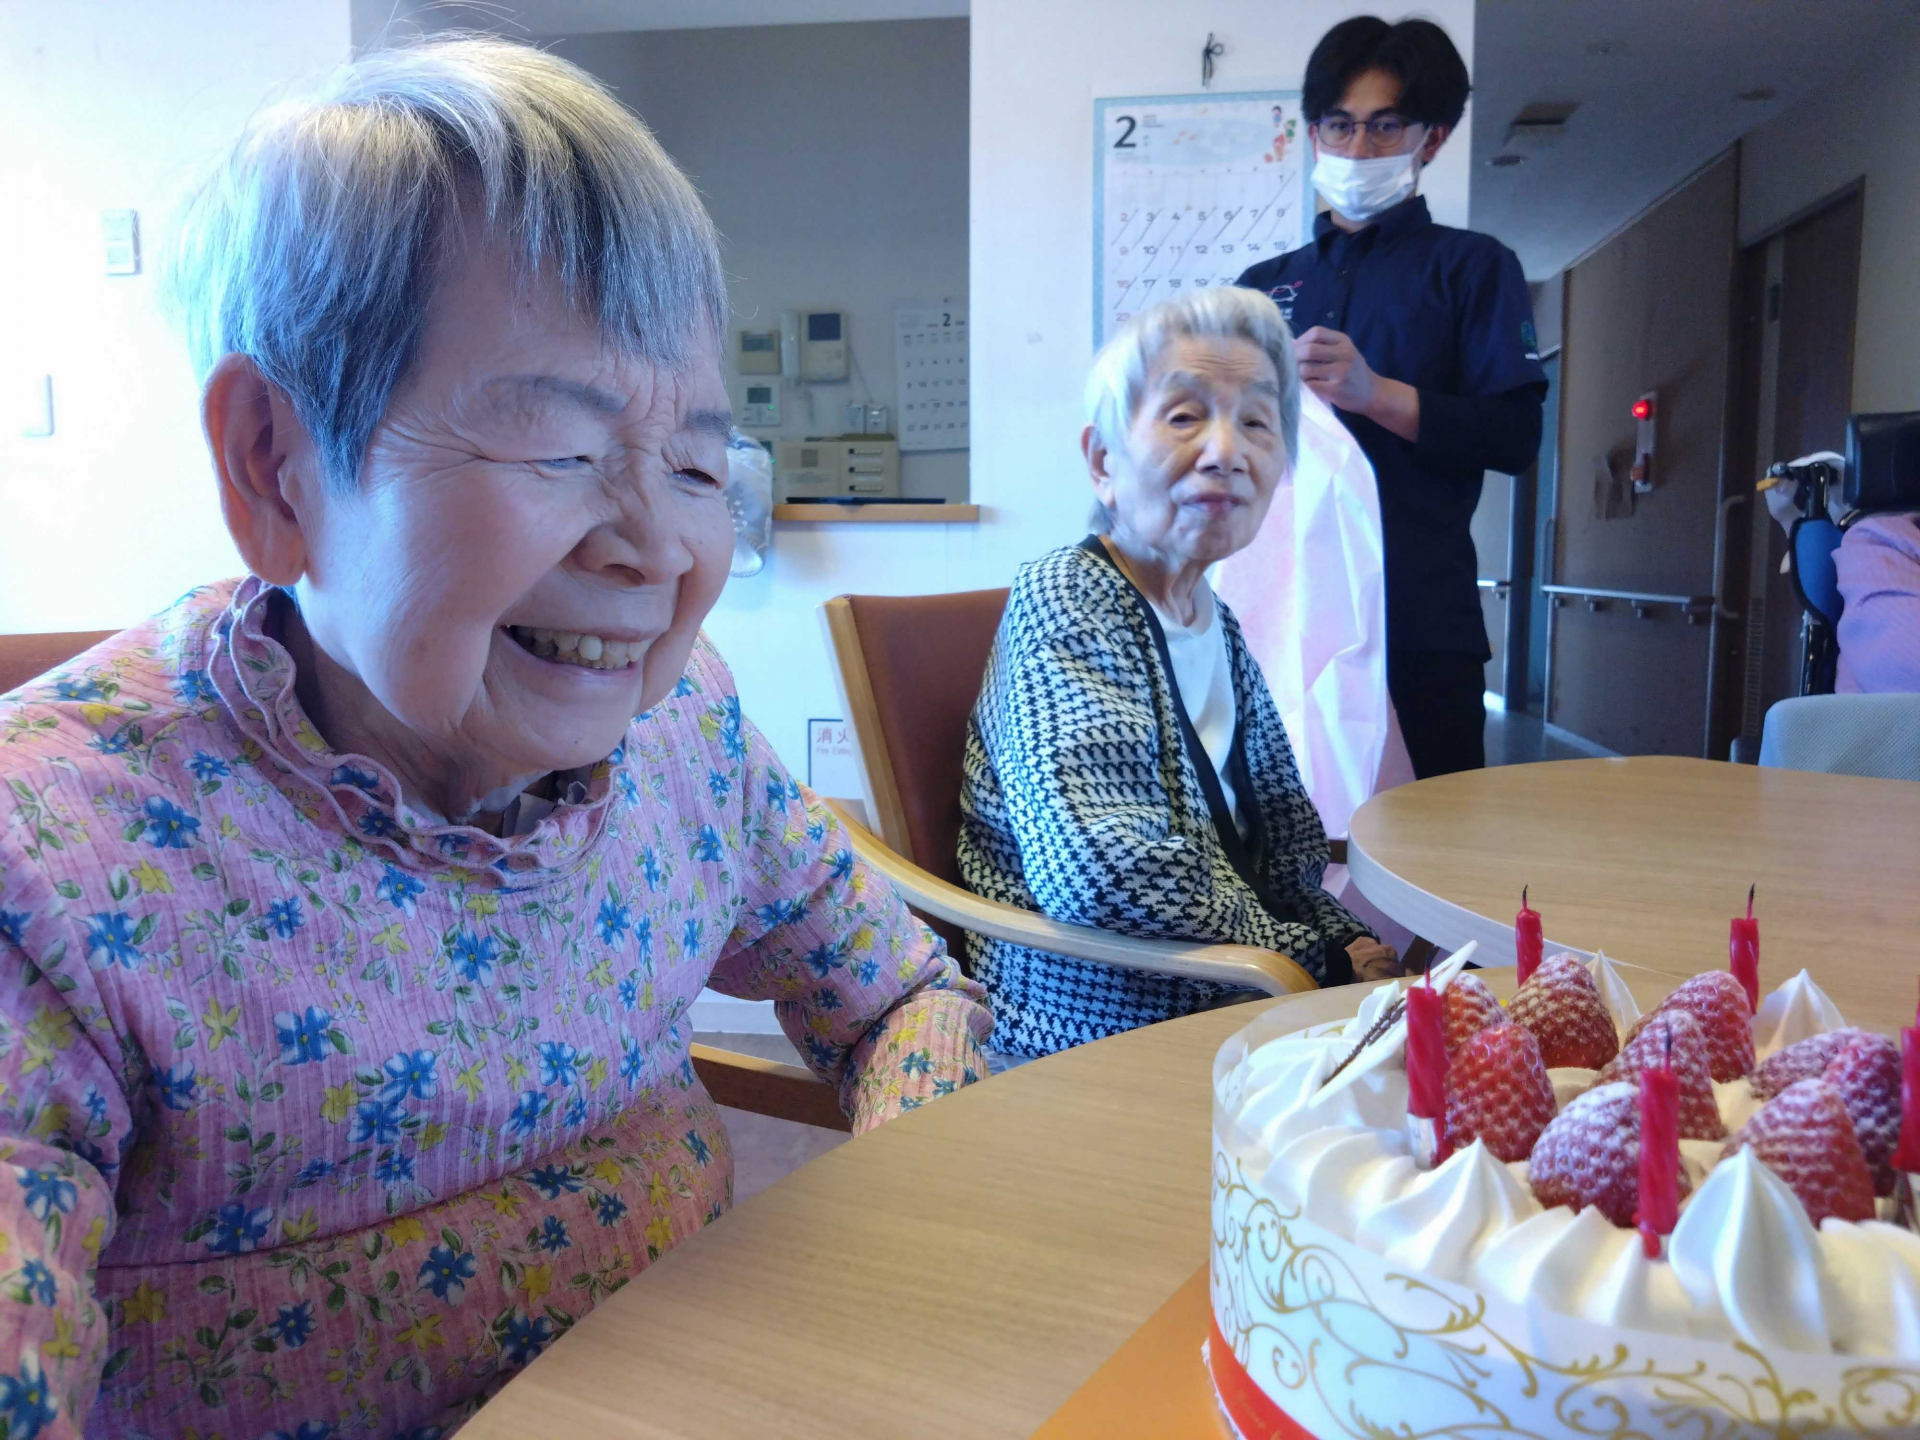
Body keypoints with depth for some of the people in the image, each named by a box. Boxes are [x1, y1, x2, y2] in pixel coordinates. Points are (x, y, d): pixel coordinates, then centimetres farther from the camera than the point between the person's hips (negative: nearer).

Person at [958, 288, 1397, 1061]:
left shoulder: (1215, 623, 10)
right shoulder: (1063, 600, -14)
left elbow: (1284, 837, 17)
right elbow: (1110, 871, -26)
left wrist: (1348, 942, -2)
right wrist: (1320, 957, -14)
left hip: (1218, 1021, 8)